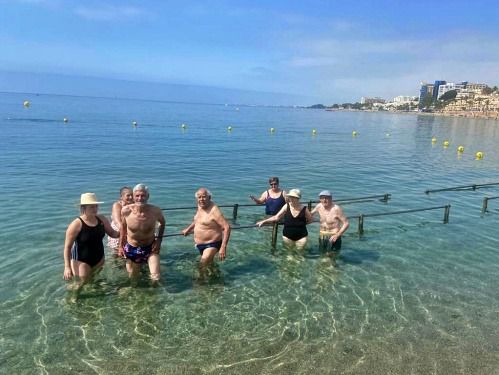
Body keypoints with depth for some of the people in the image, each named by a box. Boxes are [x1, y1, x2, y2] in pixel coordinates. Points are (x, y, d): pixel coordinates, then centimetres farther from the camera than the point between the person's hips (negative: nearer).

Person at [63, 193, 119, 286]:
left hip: (99, 259, 6)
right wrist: (67, 267, -22)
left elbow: (112, 233, 10)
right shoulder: (76, 224, -19)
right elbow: (67, 247, -15)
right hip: (82, 261, -5)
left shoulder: (101, 219, -3)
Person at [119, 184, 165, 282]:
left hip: (150, 248, -1)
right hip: (131, 249, 1)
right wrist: (121, 246, 8)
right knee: (133, 278, 16)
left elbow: (162, 223, 3)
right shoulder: (126, 210, -18)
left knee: (156, 278, -13)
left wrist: (159, 239, -6)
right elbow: (123, 227, 3)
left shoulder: (156, 211, -21)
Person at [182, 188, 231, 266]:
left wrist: (223, 247, -35)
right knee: (209, 265, 24)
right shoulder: (200, 206, 2)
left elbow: (227, 227, -29)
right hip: (200, 244, 9)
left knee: (203, 267, -22)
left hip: (212, 244, -9)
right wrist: (188, 229, 33)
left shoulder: (214, 211, -24)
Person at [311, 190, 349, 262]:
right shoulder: (319, 206, 1)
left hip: (333, 237, -6)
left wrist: (337, 235, -22)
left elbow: (346, 223, -15)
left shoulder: (336, 209, -17)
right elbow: (310, 214, 20)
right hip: (322, 236, 6)